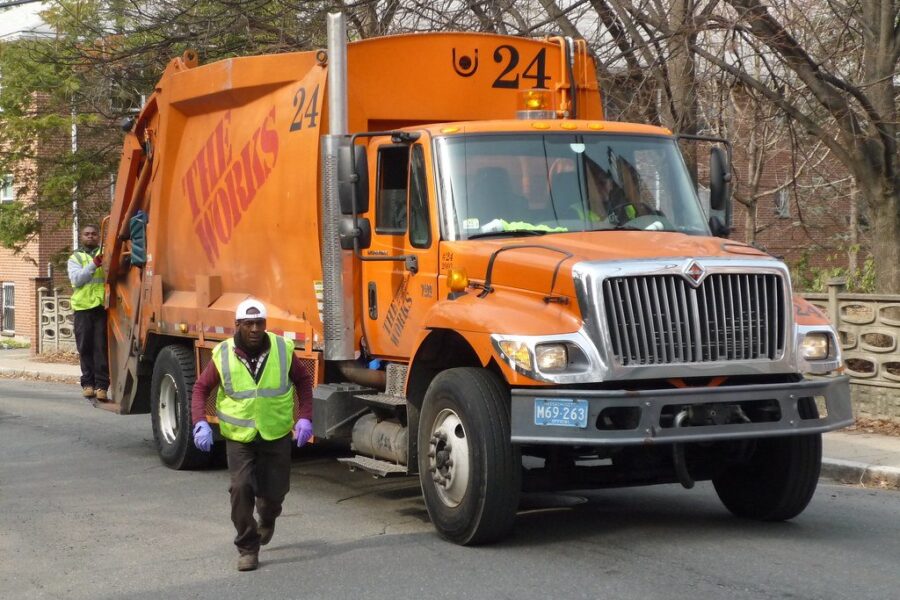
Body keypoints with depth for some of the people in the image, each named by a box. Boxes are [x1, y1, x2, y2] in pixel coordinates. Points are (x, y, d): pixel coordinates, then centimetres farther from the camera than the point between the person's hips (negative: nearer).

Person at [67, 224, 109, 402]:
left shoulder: (107, 253, 15)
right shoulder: (75, 258, 15)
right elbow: (76, 279, -3)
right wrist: (93, 265, -16)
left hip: (102, 305, -1)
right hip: (83, 307, 1)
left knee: (101, 347, -6)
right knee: (85, 347, 2)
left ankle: (101, 385, -7)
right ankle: (88, 383, 11)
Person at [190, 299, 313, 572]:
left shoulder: (282, 350, -6)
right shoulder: (223, 356, -8)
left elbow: (303, 382, 6)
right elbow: (201, 388, 0)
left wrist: (305, 418, -5)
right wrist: (200, 423, -14)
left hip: (276, 435, 1)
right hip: (239, 436, -1)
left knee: (274, 490, 7)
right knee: (241, 488, -15)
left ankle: (267, 519, 44)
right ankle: (247, 547, -1)